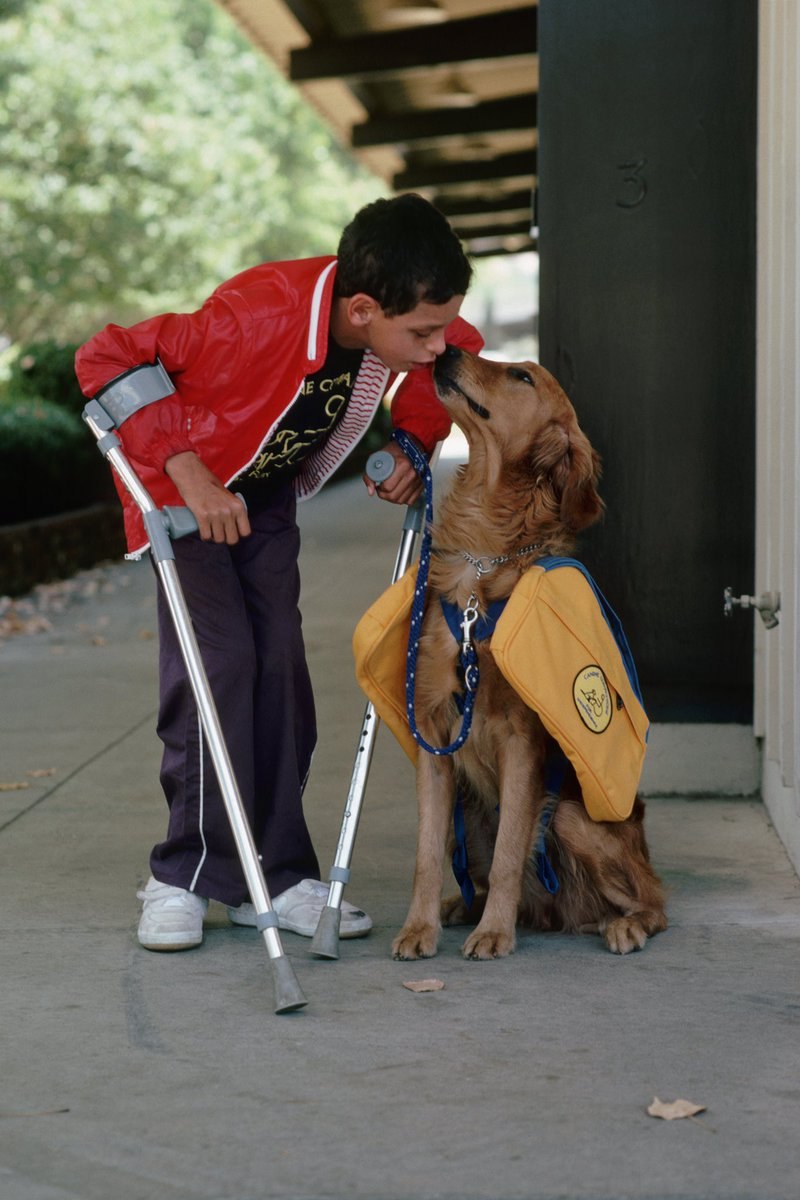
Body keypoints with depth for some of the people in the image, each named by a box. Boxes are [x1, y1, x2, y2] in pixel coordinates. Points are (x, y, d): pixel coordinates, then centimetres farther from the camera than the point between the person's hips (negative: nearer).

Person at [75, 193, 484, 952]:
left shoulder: (399, 321, -21)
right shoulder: (257, 317, -40)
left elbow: (459, 348, 4)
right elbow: (107, 359, -35)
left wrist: (412, 442, -9)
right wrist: (189, 473, -37)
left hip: (268, 493, 6)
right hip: (187, 490, -5)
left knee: (279, 667, -1)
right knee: (218, 661, -16)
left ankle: (273, 876, 5)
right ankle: (187, 876, -7)